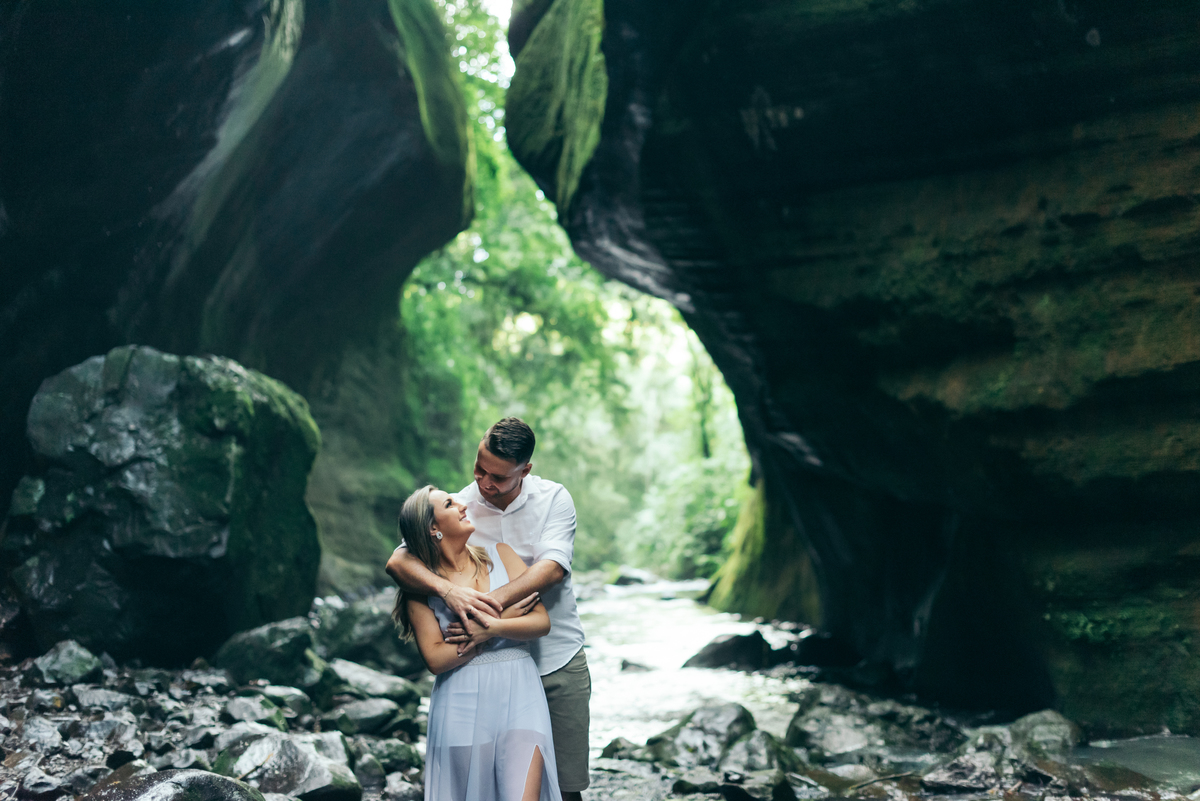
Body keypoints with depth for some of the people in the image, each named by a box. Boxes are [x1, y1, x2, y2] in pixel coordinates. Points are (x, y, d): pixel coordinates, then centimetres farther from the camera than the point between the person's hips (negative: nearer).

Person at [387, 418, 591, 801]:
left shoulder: (554, 499, -4)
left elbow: (552, 567, -20)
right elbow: (398, 561, -14)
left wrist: (490, 603, -33)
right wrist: (448, 589, -35)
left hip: (558, 663, 0)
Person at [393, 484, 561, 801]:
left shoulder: (498, 554, 10)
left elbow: (542, 622, 4)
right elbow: (436, 659, -8)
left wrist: (491, 627, -14)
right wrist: (509, 615, -8)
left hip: (518, 694, 1)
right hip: (462, 703, -1)